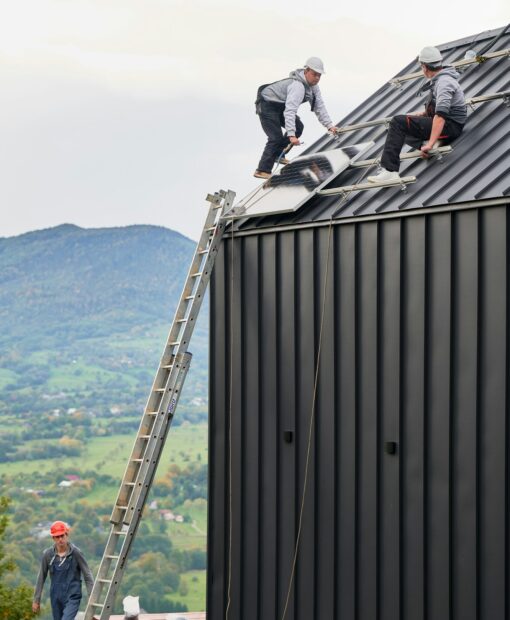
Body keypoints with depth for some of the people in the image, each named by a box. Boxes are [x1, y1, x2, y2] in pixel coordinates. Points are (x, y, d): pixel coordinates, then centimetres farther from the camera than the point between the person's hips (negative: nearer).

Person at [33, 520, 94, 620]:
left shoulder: (76, 553, -10)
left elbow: (87, 575, -6)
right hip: (56, 598, 4)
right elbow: (41, 577, 6)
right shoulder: (48, 554, -3)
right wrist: (36, 600, 8)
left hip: (72, 597, -4)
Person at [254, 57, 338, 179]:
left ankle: (278, 155, 17)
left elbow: (319, 107, 3)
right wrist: (291, 135, -48)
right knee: (276, 137, -17)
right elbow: (290, 111, -42)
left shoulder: (313, 86, -2)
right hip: (267, 105, -10)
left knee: (298, 127, 8)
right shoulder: (297, 86, -33)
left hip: (280, 106, 10)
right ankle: (262, 170, -17)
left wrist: (329, 125, -8)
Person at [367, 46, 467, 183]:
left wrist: (430, 143, -34)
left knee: (398, 122, -21)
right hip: (446, 125, 11)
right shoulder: (441, 78, 15)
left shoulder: (444, 82, -18)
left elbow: (441, 114, -30)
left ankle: (389, 171, -28)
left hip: (450, 127, -11)